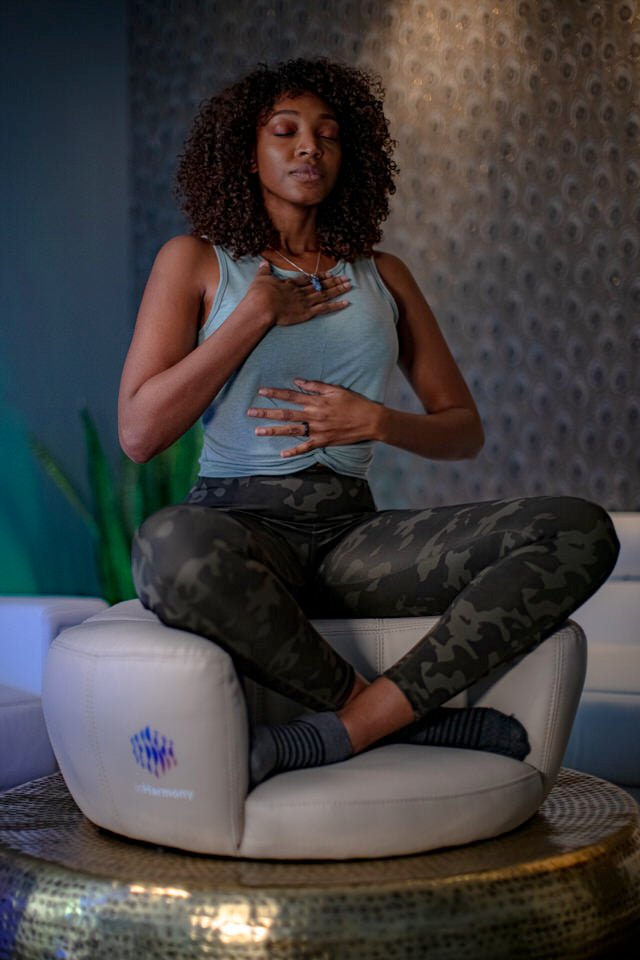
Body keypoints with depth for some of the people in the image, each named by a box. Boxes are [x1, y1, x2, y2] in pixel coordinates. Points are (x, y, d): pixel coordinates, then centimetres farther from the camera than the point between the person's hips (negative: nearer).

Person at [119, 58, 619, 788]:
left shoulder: (381, 275, 18)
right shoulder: (195, 261, 9)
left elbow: (464, 431, 17)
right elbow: (138, 434, -3)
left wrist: (376, 423, -5)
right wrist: (256, 313, -4)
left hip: (355, 534, 4)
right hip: (241, 523, -3)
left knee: (579, 529, -21)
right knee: (173, 547, -43)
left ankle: (344, 729, -26)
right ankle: (410, 720, -22)